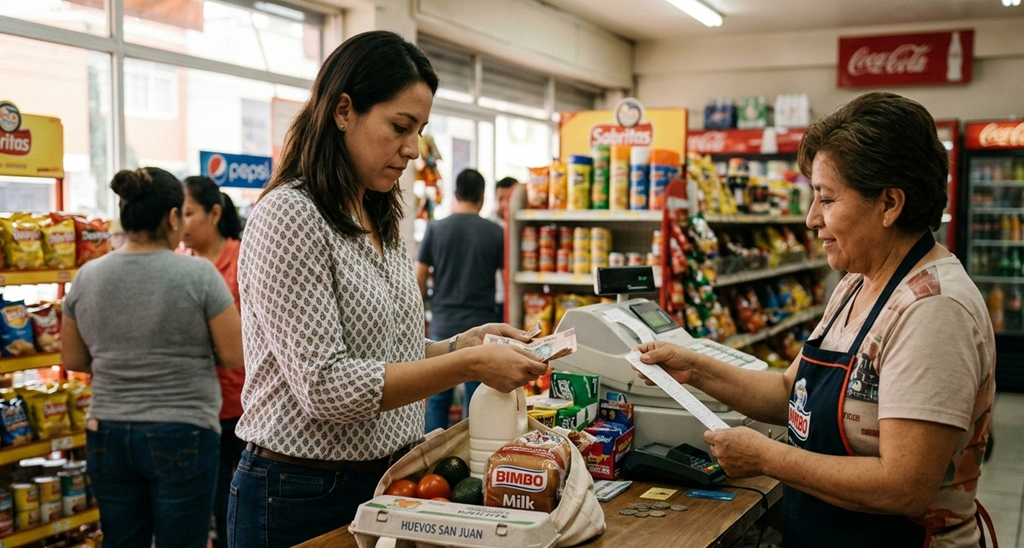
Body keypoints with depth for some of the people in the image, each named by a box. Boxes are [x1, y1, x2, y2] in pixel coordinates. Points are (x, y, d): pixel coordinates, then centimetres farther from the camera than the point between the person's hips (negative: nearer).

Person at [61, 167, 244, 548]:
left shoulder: (87, 277, 0)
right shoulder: (198, 274, -13)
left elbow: (73, 360, 10)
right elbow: (234, 355, -10)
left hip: (107, 434, 5)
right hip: (182, 435, -4)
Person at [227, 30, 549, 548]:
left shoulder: (379, 224, 9)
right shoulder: (288, 216, -17)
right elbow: (326, 385, -23)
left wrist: (463, 342, -2)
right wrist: (469, 365, -24)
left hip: (382, 481, 8)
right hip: (301, 499, -8)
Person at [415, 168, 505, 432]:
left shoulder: (436, 229, -1)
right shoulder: (495, 233, -3)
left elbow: (419, 280, 1)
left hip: (442, 325, 1)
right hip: (481, 326, -1)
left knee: (438, 400, 10)